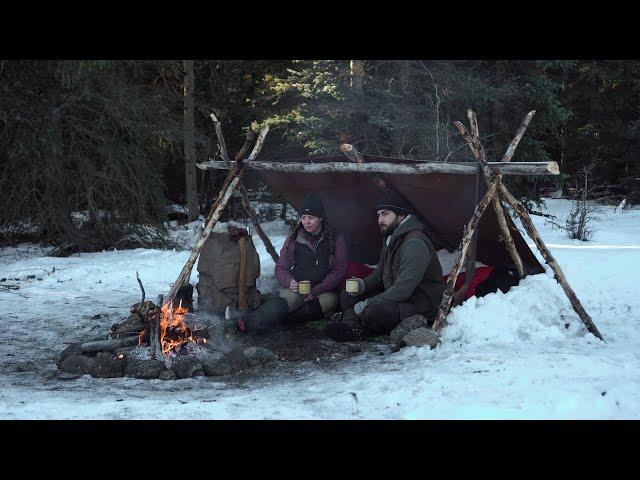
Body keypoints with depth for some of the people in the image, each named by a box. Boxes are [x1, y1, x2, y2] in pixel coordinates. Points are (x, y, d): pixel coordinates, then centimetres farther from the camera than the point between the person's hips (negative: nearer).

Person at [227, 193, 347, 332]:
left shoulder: (336, 239, -1)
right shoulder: (294, 238, 4)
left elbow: (339, 271, -3)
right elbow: (281, 268, 6)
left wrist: (314, 292, -15)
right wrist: (290, 282, -18)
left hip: (324, 291, -1)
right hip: (297, 288, 1)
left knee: (330, 300, -36)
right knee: (292, 299, -34)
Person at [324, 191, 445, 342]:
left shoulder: (415, 243, -23)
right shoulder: (392, 238, 11)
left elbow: (403, 289, -29)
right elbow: (380, 273, 21)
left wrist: (368, 304, -23)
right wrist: (363, 284, -2)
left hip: (419, 306, -10)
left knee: (375, 311, -36)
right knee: (348, 297, 2)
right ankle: (353, 329, -20)